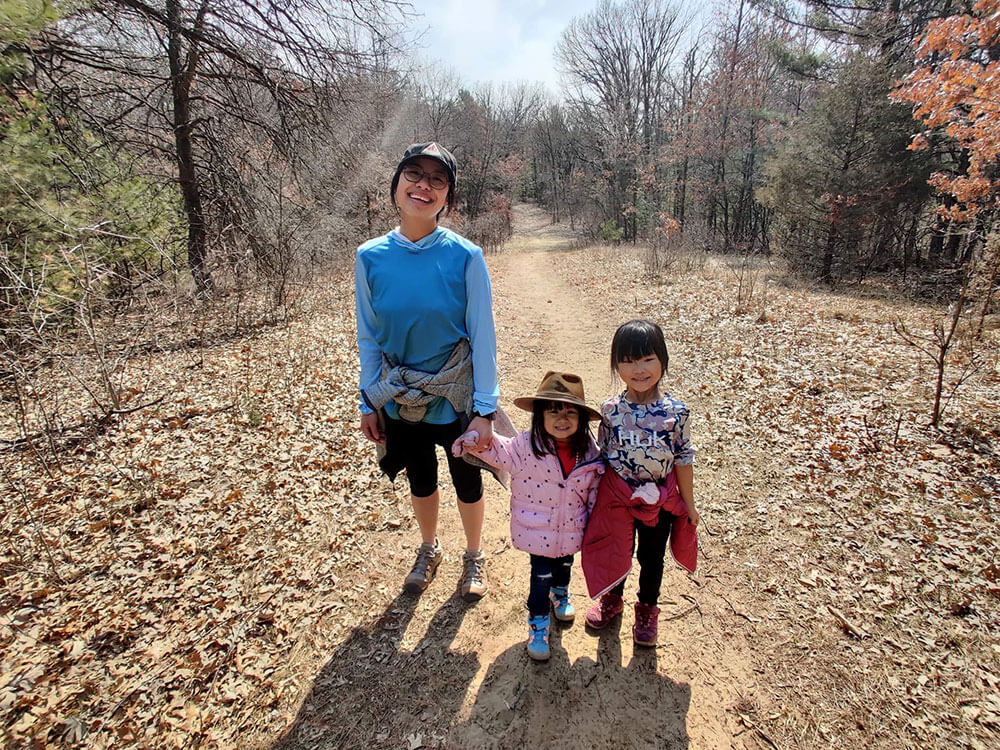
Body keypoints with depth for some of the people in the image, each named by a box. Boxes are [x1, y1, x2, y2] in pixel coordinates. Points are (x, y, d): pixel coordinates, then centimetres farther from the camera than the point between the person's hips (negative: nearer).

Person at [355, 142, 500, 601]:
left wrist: (484, 410, -13)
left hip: (457, 398, -2)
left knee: (467, 481, 16)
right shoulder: (371, 257, -8)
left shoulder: (465, 257, -15)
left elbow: (483, 336, -12)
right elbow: (368, 337, 0)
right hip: (401, 400, 3)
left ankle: (474, 556, 44)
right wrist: (369, 403, 2)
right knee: (420, 479, 22)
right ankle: (429, 550, 50)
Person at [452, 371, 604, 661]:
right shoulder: (526, 444, -22)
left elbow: (594, 490, -1)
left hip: (571, 529, 4)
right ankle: (538, 625, 33)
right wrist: (481, 443, -25)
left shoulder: (589, 452, -13)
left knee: (564, 565, 27)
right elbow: (501, 453, -7)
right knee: (541, 575, 7)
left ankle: (560, 594, 61)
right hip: (538, 529, -3)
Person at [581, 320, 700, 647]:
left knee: (652, 558, 20)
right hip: (617, 497, 0)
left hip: (660, 500, 0)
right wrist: (597, 495, 4)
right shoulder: (611, 409, -13)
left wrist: (689, 503, 2)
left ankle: (647, 609, 46)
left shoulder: (676, 412, -16)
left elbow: (683, 459, -6)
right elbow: (603, 453, -1)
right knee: (617, 553, 19)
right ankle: (612, 599, 48)